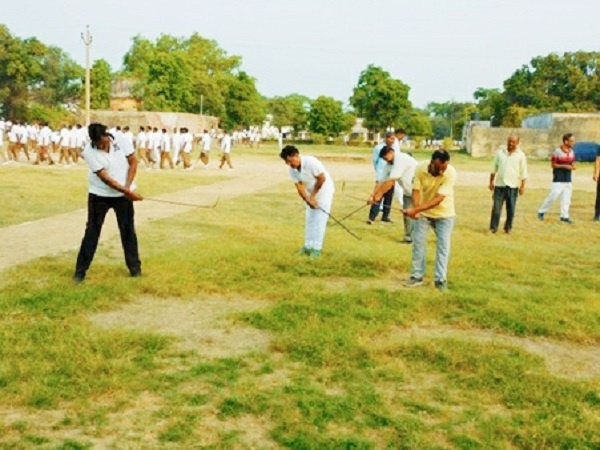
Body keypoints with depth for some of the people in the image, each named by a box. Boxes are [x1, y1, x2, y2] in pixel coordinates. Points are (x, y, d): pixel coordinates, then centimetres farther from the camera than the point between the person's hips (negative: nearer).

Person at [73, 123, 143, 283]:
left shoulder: (121, 141, -14)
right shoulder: (89, 152, -21)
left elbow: (133, 162, -6)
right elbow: (105, 178, -23)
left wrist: (127, 187, -16)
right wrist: (128, 192, -26)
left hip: (123, 194, 2)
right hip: (99, 195, -2)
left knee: (128, 230, 7)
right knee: (92, 232, 1)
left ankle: (135, 266, 21)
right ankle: (80, 270, 10)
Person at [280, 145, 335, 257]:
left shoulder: (311, 162, -31)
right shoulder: (292, 170, -11)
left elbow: (322, 178, -25)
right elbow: (299, 186, -12)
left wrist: (313, 195, -18)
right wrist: (308, 200, -26)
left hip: (324, 191, -7)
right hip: (311, 194, 7)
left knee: (319, 220, -8)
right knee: (309, 220, 8)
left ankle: (317, 248, -4)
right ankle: (308, 246, 16)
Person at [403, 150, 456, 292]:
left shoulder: (451, 173, -31)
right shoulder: (420, 168, -23)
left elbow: (438, 199, -34)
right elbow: (416, 190, -17)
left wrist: (415, 209, -40)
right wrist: (416, 209, -36)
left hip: (444, 213, -2)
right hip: (423, 212, 2)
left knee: (443, 246, -3)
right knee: (418, 242, 4)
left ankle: (441, 279, 6)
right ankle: (417, 276, 15)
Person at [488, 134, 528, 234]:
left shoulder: (521, 155, 2)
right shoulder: (500, 153, 6)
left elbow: (523, 173, 3)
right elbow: (494, 169, 11)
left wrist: (522, 186, -1)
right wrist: (491, 182, 8)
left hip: (513, 186, -1)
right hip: (499, 185, 1)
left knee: (511, 209, 4)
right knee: (496, 207, -1)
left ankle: (508, 228, 16)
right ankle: (493, 227, 6)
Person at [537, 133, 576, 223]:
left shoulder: (572, 152, 9)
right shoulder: (557, 152, -11)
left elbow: (572, 163, 18)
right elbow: (553, 164, -9)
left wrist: (573, 166, -5)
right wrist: (564, 166, -19)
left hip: (568, 179, 6)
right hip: (559, 179, -6)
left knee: (566, 198, 7)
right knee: (553, 196, -7)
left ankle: (564, 216, 13)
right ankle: (541, 211, 7)